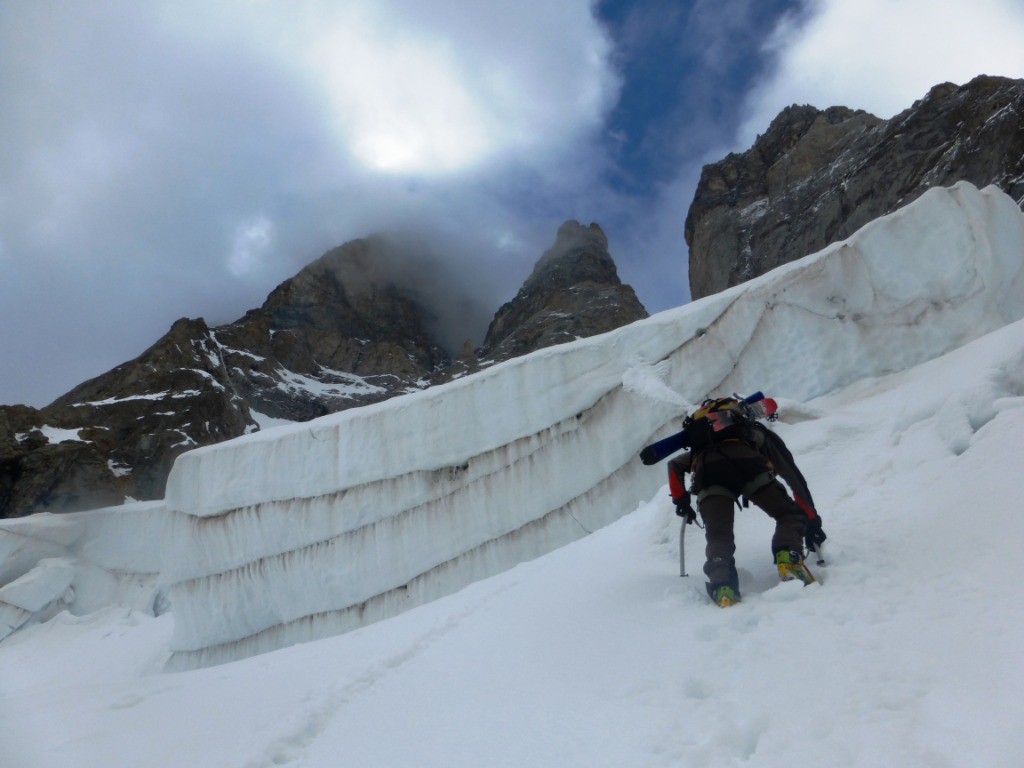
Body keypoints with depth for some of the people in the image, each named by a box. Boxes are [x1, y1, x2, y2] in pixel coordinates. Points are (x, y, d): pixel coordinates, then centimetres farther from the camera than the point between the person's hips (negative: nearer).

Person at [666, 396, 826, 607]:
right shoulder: (762, 436, 37)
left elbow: (675, 464, 38)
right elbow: (795, 479, 32)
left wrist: (681, 501, 38)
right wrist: (812, 521, 34)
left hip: (707, 469, 2)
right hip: (746, 462, -2)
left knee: (718, 536, -3)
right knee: (791, 514, 10)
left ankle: (721, 585, -29)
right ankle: (789, 559, -16)